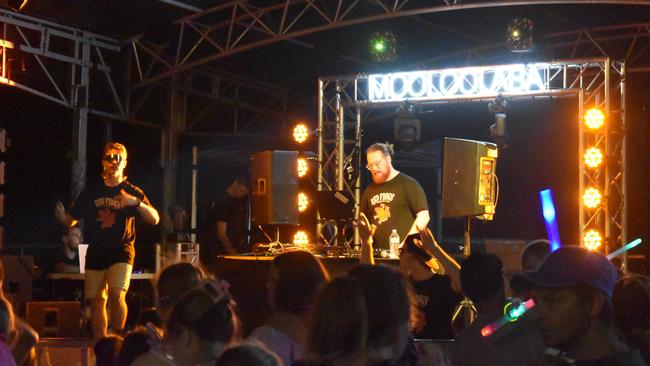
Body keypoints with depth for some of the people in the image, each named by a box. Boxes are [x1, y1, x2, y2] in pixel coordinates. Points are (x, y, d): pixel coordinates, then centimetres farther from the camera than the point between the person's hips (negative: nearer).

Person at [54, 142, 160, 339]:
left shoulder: (132, 192, 4)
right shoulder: (91, 192, 10)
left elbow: (154, 219, -6)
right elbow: (70, 220, 12)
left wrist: (137, 202, -23)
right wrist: (61, 216, -12)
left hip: (121, 252, -3)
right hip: (95, 255, 3)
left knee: (117, 295, -22)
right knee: (97, 302, 5)